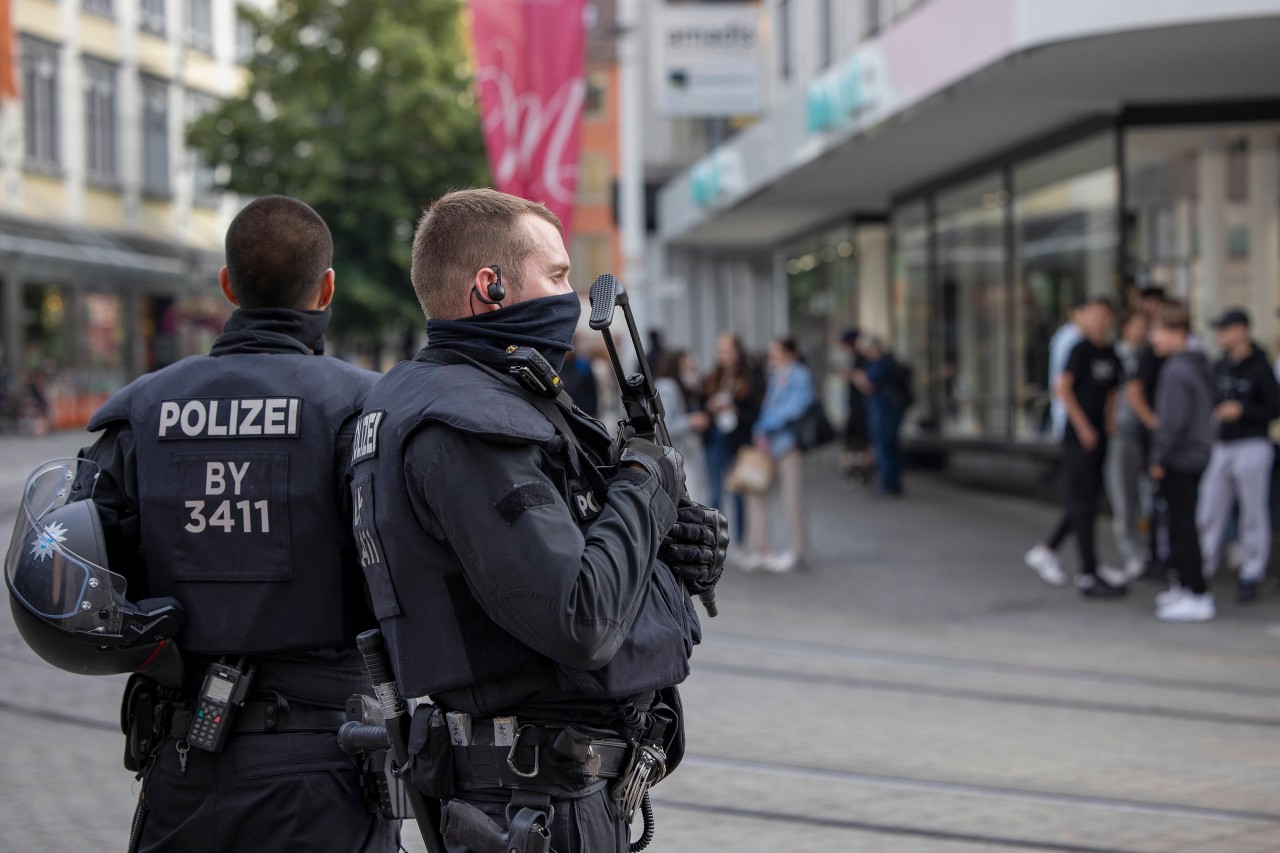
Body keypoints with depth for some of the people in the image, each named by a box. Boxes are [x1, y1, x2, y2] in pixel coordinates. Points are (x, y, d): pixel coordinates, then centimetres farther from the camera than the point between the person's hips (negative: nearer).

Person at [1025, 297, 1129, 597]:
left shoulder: (1111, 355, 12)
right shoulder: (1082, 350, -10)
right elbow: (1063, 388, -16)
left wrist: (1110, 418, 8)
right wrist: (1083, 426, -16)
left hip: (1098, 439, 8)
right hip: (1078, 439, -8)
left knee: (1083, 503, 12)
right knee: (1084, 504, -4)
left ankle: (1046, 550, 26)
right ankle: (1089, 574, -1)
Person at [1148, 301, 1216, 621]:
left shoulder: (1176, 370, -19)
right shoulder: (1200, 365, 12)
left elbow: (1173, 421, -23)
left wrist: (1159, 459, -14)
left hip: (1179, 461, -10)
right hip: (1197, 455, 10)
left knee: (1183, 526, -6)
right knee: (1181, 524, 18)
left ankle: (1197, 597, -5)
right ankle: (1185, 586, 28)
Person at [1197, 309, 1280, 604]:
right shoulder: (1220, 367, 11)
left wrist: (1243, 411, -19)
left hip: (1251, 447, -6)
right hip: (1221, 447, 6)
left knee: (1254, 515, 1)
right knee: (1209, 513, 6)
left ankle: (1251, 576, 8)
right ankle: (1200, 571, 11)